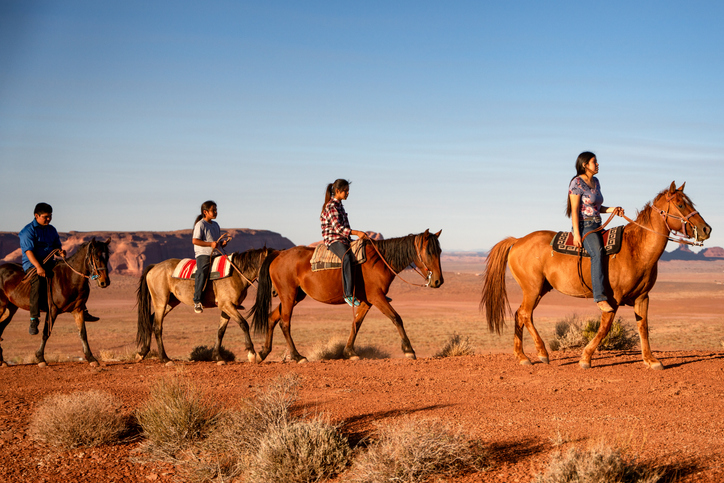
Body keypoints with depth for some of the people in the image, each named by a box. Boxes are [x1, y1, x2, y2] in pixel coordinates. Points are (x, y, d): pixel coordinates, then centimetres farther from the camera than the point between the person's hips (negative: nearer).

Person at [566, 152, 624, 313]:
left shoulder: (595, 182, 17)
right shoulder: (577, 183, -8)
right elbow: (574, 210, -13)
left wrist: (613, 209, 5)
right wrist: (577, 234, -21)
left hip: (596, 227, 9)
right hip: (583, 226, -9)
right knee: (598, 253, -32)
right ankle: (600, 297, -40)